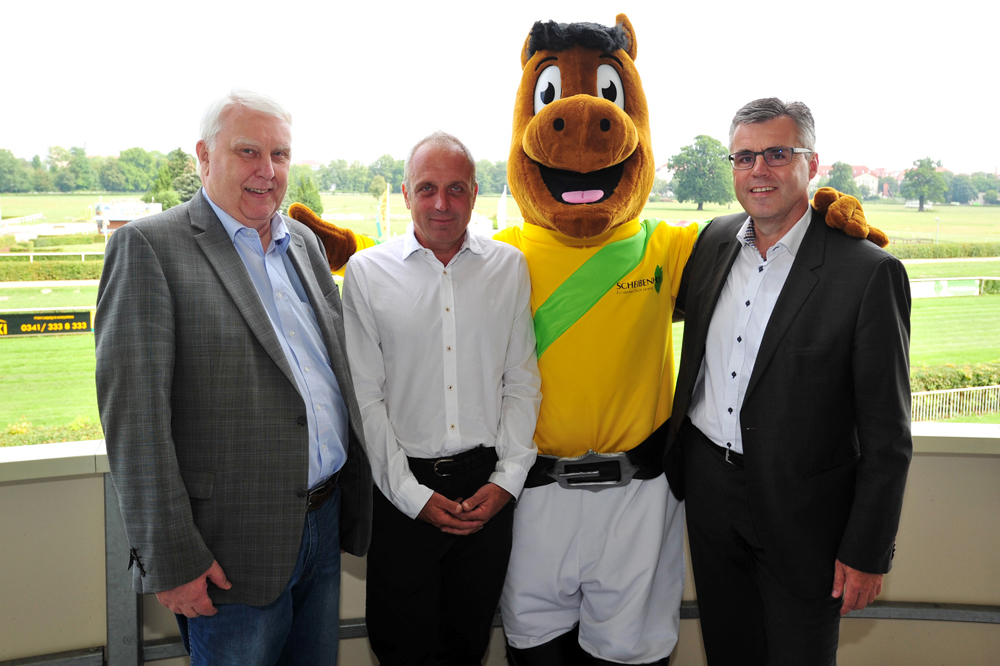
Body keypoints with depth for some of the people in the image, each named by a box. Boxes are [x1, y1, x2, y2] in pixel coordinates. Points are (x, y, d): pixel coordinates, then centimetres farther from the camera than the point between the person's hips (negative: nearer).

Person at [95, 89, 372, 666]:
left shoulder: (306, 243, 10)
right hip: (233, 550, -6)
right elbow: (134, 413, -15)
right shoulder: (149, 246, -10)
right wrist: (170, 558, -16)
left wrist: (355, 495, 11)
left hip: (326, 523, 6)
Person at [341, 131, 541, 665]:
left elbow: (522, 381, 4)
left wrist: (508, 478, -5)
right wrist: (412, 494, -8)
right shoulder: (367, 271, -3)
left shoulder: (509, 266, 3)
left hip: (488, 486, 2)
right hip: (402, 490, -1)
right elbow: (365, 397, -4)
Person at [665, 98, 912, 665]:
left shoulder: (869, 273, -16)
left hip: (801, 515, -4)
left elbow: (887, 434, -13)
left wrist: (867, 552, -11)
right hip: (708, 488, 5)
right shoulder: (715, 241, 1)